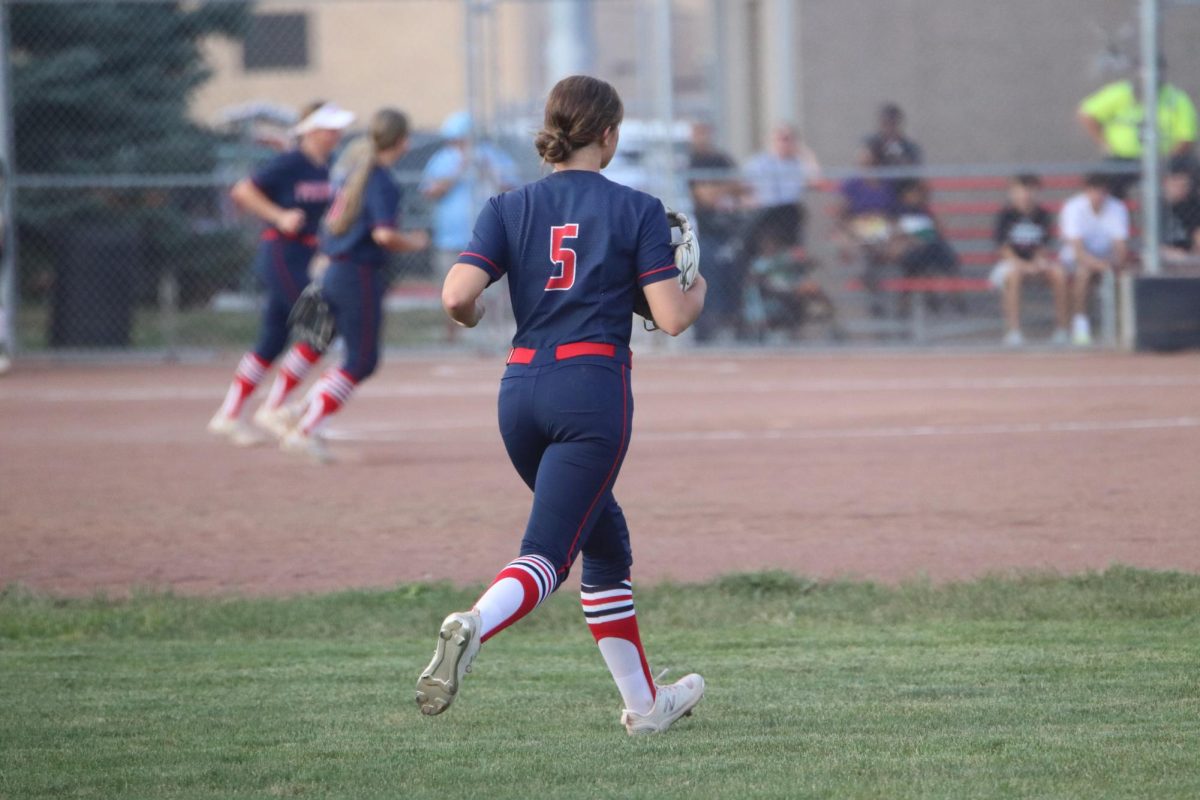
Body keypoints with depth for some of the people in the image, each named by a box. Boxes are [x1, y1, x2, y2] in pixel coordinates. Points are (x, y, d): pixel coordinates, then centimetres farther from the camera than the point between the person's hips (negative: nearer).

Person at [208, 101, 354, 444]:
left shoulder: (324, 168, 10)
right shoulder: (289, 164, -14)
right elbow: (242, 191, -15)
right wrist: (280, 216, -23)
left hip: (305, 258, 9)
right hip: (282, 255, -9)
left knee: (273, 340, 11)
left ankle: (227, 415, 18)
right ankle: (273, 408, -5)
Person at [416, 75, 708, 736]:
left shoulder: (510, 207, 7)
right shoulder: (637, 210, 0)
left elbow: (457, 296, -6)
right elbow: (672, 317, -4)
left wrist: (470, 321, 17)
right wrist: (699, 289, 18)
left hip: (521, 389, 5)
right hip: (594, 387, -5)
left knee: (605, 541, 20)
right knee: (548, 551, -10)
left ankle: (643, 703, 26)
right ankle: (474, 625, -41)